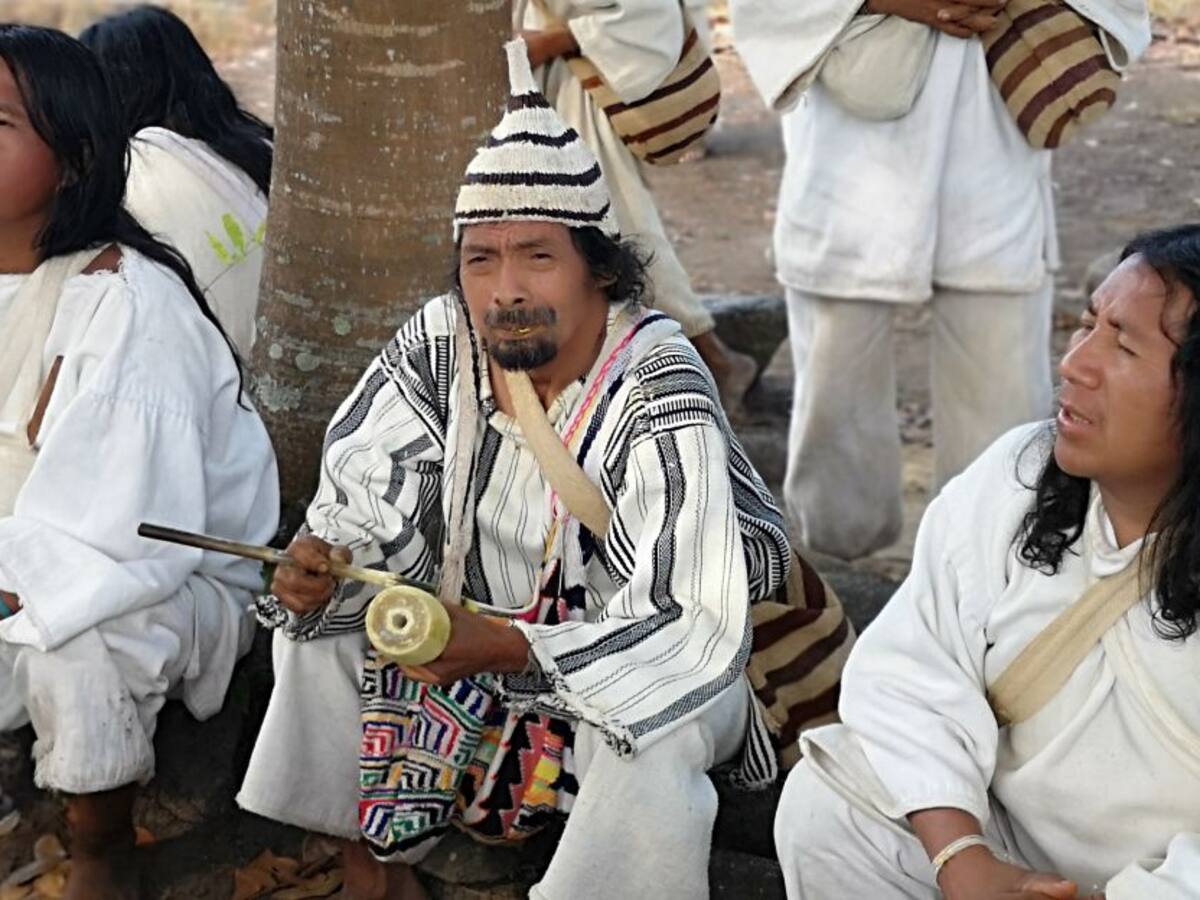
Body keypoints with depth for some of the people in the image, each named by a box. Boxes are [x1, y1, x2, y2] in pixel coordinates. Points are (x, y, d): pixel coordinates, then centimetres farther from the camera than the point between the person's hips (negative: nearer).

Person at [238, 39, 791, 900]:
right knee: (320, 618, -7)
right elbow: (369, 497, -4)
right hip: (496, 625, 6)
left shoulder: (657, 395, -30)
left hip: (654, 650, -6)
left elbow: (689, 628, -35)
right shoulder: (439, 344, -14)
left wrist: (503, 649, -45)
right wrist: (320, 564, -27)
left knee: (648, 741, -35)